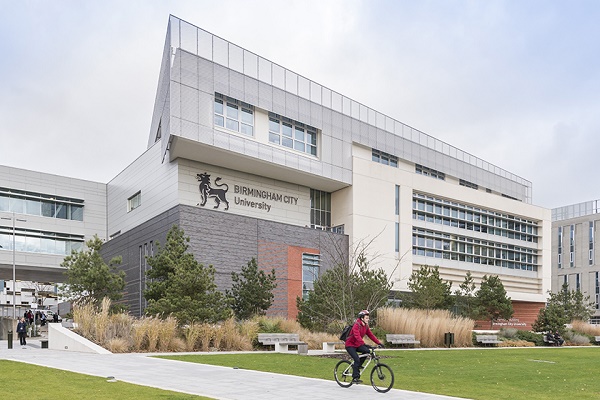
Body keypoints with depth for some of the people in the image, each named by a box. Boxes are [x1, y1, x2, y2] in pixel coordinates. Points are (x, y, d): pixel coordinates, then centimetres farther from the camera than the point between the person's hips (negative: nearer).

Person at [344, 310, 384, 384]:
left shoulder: (366, 326, 3)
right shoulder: (356, 325, -23)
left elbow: (371, 335, 1)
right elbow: (357, 336, -36)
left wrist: (379, 343, -10)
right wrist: (364, 344, -48)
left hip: (357, 345, 8)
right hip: (350, 345, -7)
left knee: (367, 351, -17)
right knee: (357, 359, -21)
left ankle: (357, 365, 2)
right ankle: (355, 378, -13)